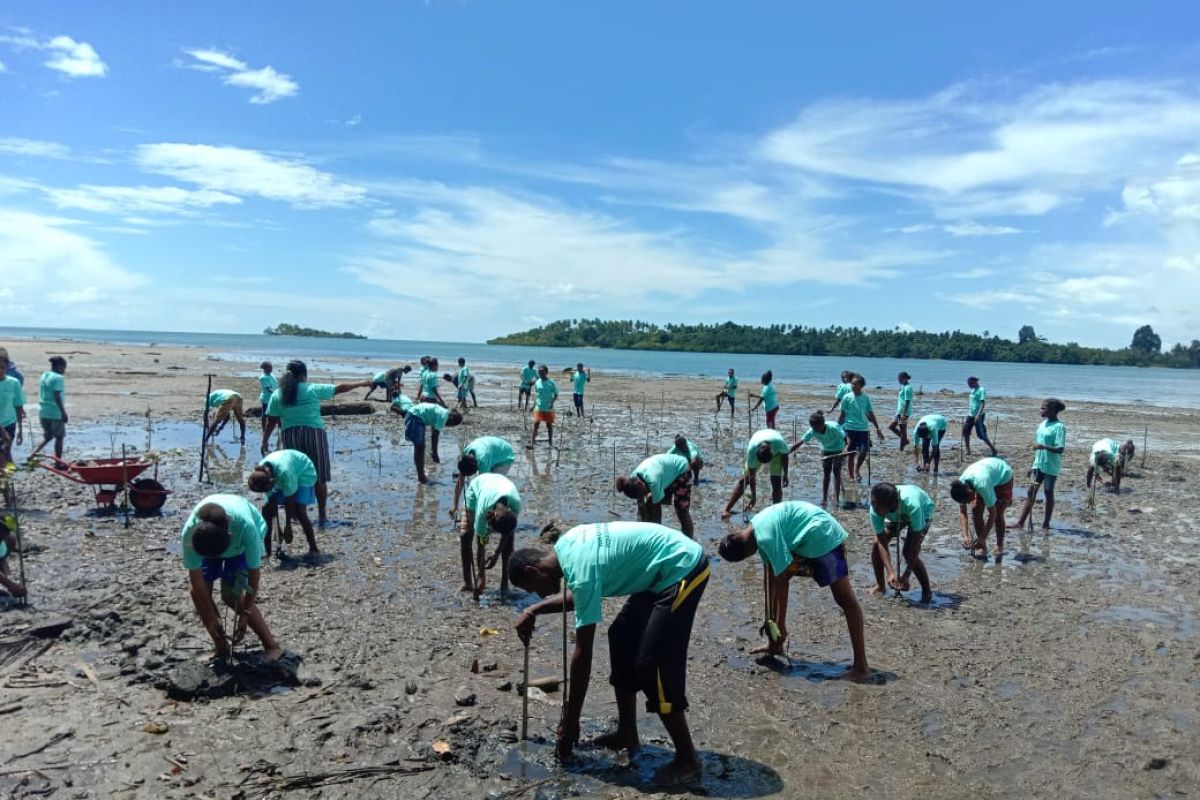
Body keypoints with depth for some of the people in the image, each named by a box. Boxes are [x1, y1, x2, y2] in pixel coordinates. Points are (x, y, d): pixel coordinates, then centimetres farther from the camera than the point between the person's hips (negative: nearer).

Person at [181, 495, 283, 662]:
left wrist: (245, 614, -25)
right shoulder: (190, 532, -37)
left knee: (231, 595, -15)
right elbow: (196, 578, -26)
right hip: (208, 542, 3)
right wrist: (211, 617, -21)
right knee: (198, 591, -11)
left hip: (242, 543, -3)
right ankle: (222, 649, 5)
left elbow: (254, 571, -30)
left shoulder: (246, 527, -44)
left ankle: (272, 647, -8)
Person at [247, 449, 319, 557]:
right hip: (281, 481, 7)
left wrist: (288, 526, -21)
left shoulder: (284, 472, -42)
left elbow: (289, 500, -29)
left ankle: (313, 549, -12)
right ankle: (267, 550, 7)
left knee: (299, 511, -22)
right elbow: (271, 499, -16)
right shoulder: (261, 472, -24)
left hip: (304, 474, -7)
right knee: (266, 509, -4)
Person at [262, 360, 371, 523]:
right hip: (314, 433, -2)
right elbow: (339, 388, 5)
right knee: (319, 477, 5)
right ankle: (321, 515, 6)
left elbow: (271, 422, 5)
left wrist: (265, 441, 13)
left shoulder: (277, 395, 5)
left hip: (290, 435, 2)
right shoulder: (313, 389, -2)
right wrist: (362, 384, 15)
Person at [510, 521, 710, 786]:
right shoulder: (565, 546, 3)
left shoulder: (582, 570, -23)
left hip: (684, 570, -10)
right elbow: (575, 596, 25)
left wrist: (570, 720, -10)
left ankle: (687, 759, 4)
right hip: (664, 572, 10)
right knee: (622, 638, 14)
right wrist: (532, 611, 17)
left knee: (652, 664, -9)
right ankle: (627, 734, 24)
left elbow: (582, 653, -18)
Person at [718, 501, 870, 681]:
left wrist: (780, 626, -15)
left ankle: (861, 667, -13)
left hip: (823, 536, -10)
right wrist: (771, 618, 11)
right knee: (776, 577, 14)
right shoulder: (756, 529, 2)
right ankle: (776, 644, 22)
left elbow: (780, 581, -23)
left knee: (844, 598, -12)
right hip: (805, 540, 11)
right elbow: (771, 577, 8)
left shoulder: (766, 535, -26)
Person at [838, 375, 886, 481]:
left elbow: (871, 414, 10)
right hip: (850, 428, -2)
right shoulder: (847, 397, -2)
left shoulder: (866, 398, 5)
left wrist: (878, 429, 10)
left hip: (863, 429, 2)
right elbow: (842, 414, 2)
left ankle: (857, 469, 19)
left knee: (864, 452, -8)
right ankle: (851, 477, 14)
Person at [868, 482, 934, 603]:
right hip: (895, 515, 4)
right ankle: (880, 586, 10)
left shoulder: (912, 505, -46)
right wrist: (890, 573, -38)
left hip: (922, 512, -4)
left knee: (909, 552, -21)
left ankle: (927, 592, 0)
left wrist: (906, 575, -38)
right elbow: (882, 542, -29)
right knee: (877, 544, -12)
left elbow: (916, 540, -38)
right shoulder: (875, 510, -35)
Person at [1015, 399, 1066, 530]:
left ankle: (1046, 524, 15)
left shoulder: (1059, 427, -14)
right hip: (1038, 464, 7)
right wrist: (1033, 465, 17)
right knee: (1030, 492, 4)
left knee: (1048, 493, 4)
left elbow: (1060, 449, -20)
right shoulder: (1042, 424, 9)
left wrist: (1043, 446, -34)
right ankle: (1020, 522, 3)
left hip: (1051, 467, -7)